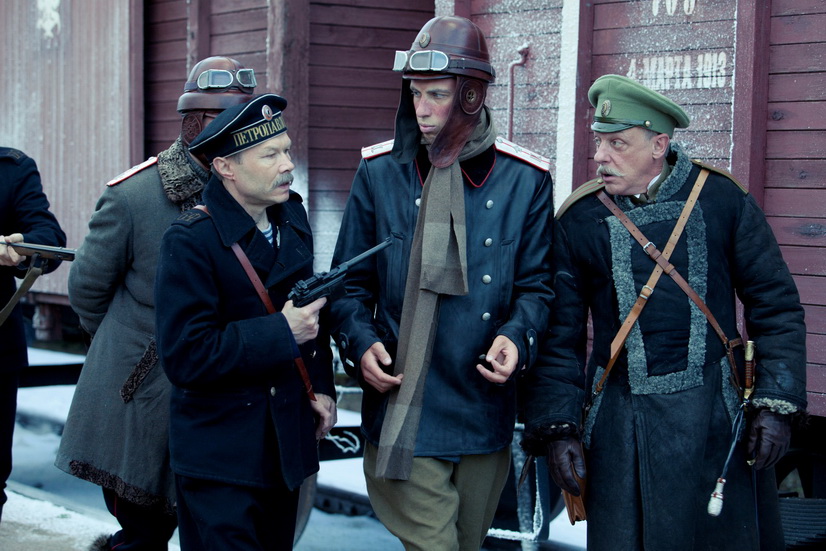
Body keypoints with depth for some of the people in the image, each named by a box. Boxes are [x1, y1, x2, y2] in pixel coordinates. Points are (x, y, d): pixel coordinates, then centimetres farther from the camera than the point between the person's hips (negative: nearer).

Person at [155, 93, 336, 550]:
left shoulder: (291, 214, 6)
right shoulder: (191, 241, -17)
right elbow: (185, 357, -22)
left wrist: (321, 387, 9)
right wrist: (281, 332, -20)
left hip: (289, 440, 7)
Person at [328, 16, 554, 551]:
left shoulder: (525, 178, -2)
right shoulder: (380, 171, -1)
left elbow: (536, 285, 4)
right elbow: (352, 281, 6)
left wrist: (518, 338, -15)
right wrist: (360, 343, -11)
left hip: (485, 416, 2)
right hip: (404, 413, -2)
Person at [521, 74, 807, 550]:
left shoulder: (722, 199, -1)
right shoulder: (578, 220, 0)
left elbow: (776, 308, 2)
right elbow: (559, 335, 3)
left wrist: (776, 404, -6)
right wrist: (558, 429, -4)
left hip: (716, 420, 0)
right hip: (621, 424, 0)